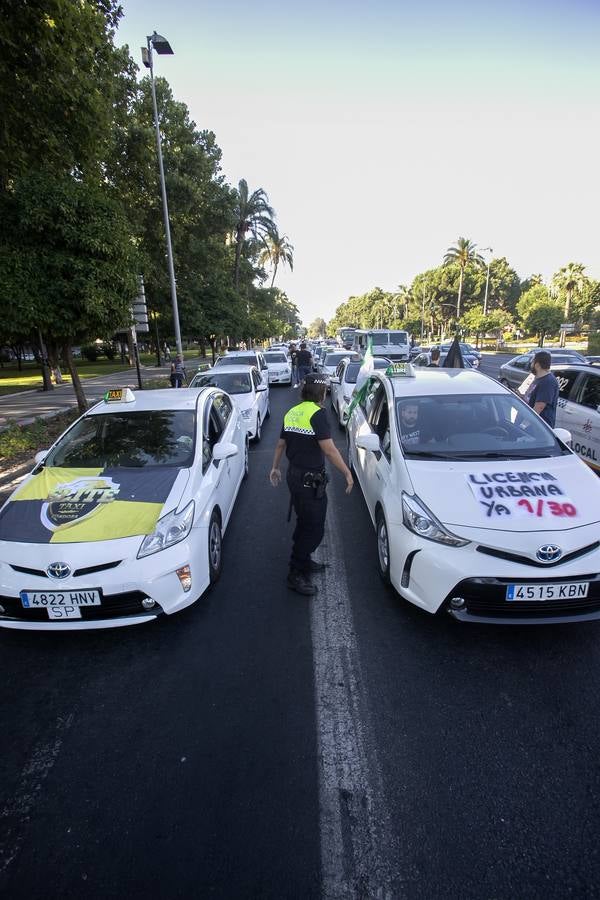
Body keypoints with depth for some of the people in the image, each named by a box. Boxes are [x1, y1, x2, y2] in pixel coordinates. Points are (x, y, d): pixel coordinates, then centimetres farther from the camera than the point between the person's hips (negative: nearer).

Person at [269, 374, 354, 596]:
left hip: (294, 475, 9)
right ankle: (296, 574, 9)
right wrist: (347, 472, -15)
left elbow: (281, 444, 18)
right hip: (310, 480, -9)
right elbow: (329, 449, -22)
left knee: (305, 522, 23)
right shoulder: (317, 414, -17)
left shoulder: (292, 412, 10)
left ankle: (303, 560, 38)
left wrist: (275, 467, 29)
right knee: (314, 528, 1)